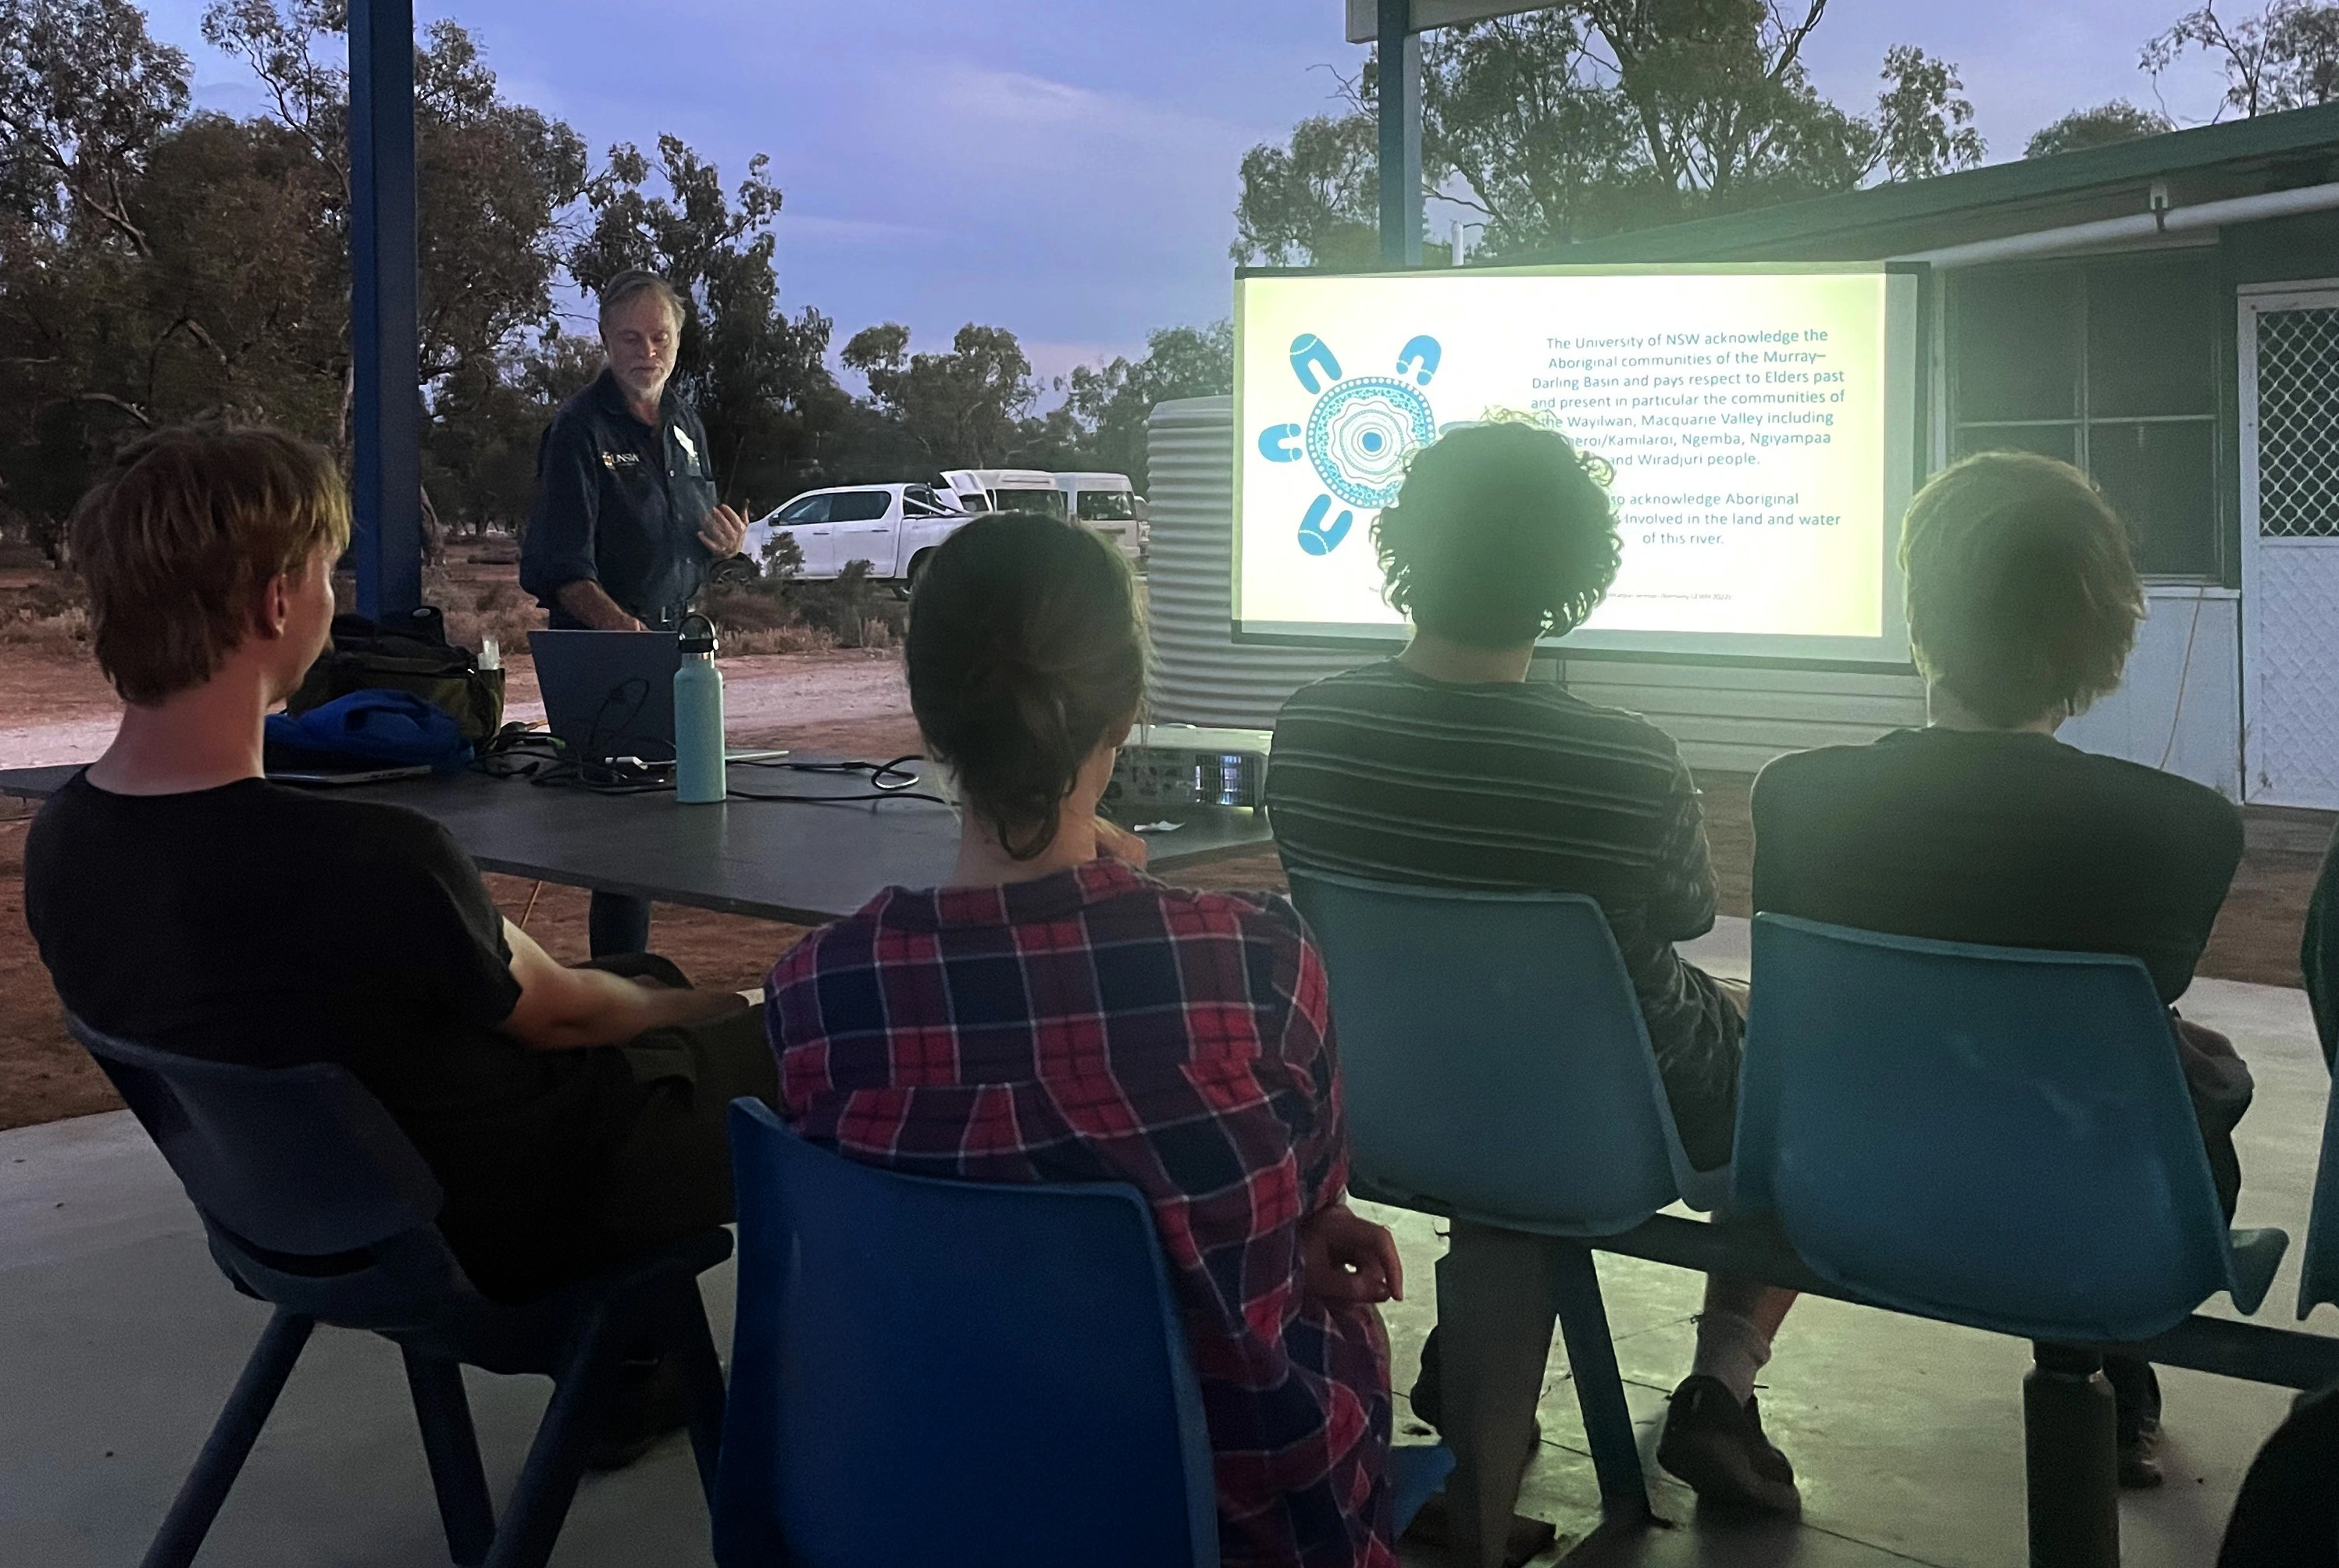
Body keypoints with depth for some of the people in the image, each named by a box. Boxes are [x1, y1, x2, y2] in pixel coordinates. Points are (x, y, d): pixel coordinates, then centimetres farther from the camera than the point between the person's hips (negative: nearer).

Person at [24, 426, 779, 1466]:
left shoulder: (58, 844, -11)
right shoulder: (374, 863, -36)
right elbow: (553, 1014, -16)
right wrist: (688, 1011, 8)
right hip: (495, 1234, -7)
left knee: (650, 991, 26)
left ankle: (620, 1382, 34)